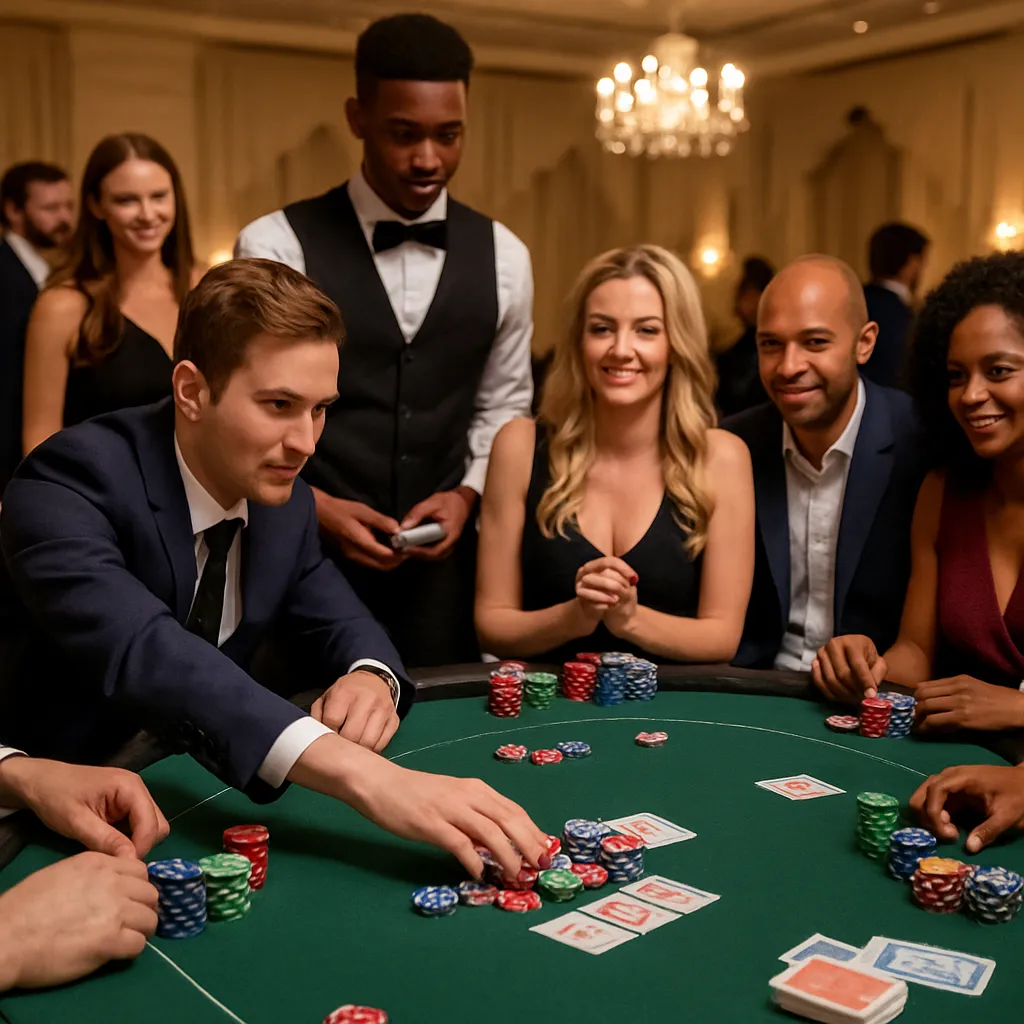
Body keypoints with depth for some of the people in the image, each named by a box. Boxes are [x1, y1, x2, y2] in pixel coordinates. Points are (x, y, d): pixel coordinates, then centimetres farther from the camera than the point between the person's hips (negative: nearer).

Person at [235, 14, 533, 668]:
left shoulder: (503, 257, 5)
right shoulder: (277, 247, -7)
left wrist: (468, 492, -3)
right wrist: (313, 506, -15)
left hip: (443, 560, 3)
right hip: (303, 552, -3)